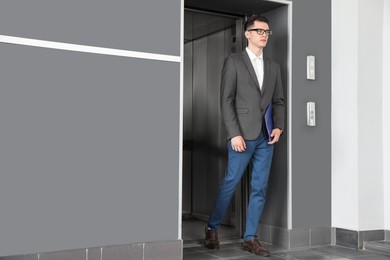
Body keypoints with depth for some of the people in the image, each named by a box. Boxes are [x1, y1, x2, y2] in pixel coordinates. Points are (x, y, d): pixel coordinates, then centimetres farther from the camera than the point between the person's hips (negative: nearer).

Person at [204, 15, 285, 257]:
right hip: (243, 134, -5)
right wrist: (234, 134, -13)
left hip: (266, 136, 5)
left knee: (260, 188, 5)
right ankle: (212, 228, 19)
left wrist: (278, 127, -2)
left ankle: (251, 238, 13)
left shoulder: (273, 66, 15)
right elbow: (226, 100, -6)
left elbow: (279, 101, 15)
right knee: (231, 183, 0)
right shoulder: (234, 61, 0)